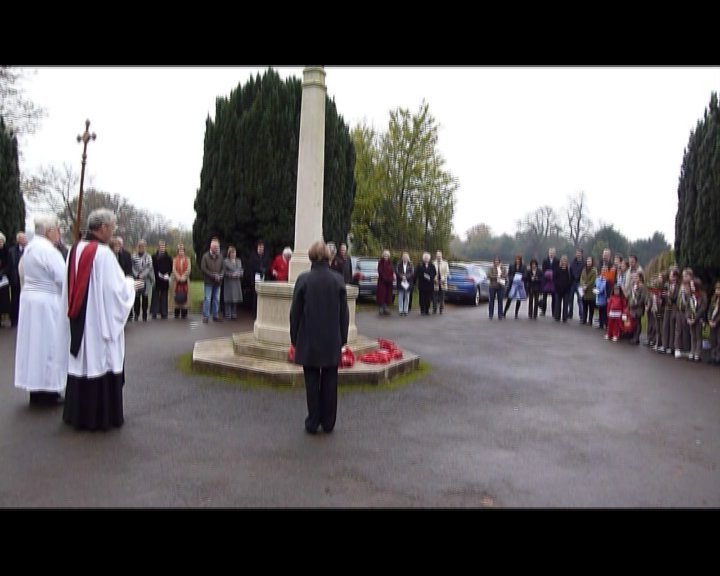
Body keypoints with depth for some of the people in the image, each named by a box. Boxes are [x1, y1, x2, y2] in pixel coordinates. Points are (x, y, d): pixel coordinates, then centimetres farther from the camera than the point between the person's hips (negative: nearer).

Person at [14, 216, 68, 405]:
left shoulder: (29, 248, 10)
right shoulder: (48, 250, -18)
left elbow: (22, 274, 18)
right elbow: (63, 278, -21)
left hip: (30, 299, 9)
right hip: (47, 303, -9)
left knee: (34, 344, 13)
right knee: (48, 345, -1)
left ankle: (35, 389, 20)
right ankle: (47, 390, 6)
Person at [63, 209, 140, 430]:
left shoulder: (75, 250, 6)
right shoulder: (103, 253, -17)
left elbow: (70, 286, 12)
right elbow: (116, 287, -17)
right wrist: (132, 285, 2)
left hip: (78, 319, 8)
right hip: (99, 319, -7)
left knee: (83, 361, 15)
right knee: (100, 361, 2)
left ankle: (78, 413, 25)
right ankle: (101, 415, 10)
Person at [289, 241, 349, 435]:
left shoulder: (304, 279, -9)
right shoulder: (338, 280, -4)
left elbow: (295, 311, -4)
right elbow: (344, 313, 1)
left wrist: (294, 337, 6)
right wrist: (343, 337, 11)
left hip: (309, 340, -1)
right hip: (332, 340, 2)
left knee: (312, 381, 8)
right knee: (330, 381, 11)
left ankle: (313, 422, 13)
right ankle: (328, 422, 19)